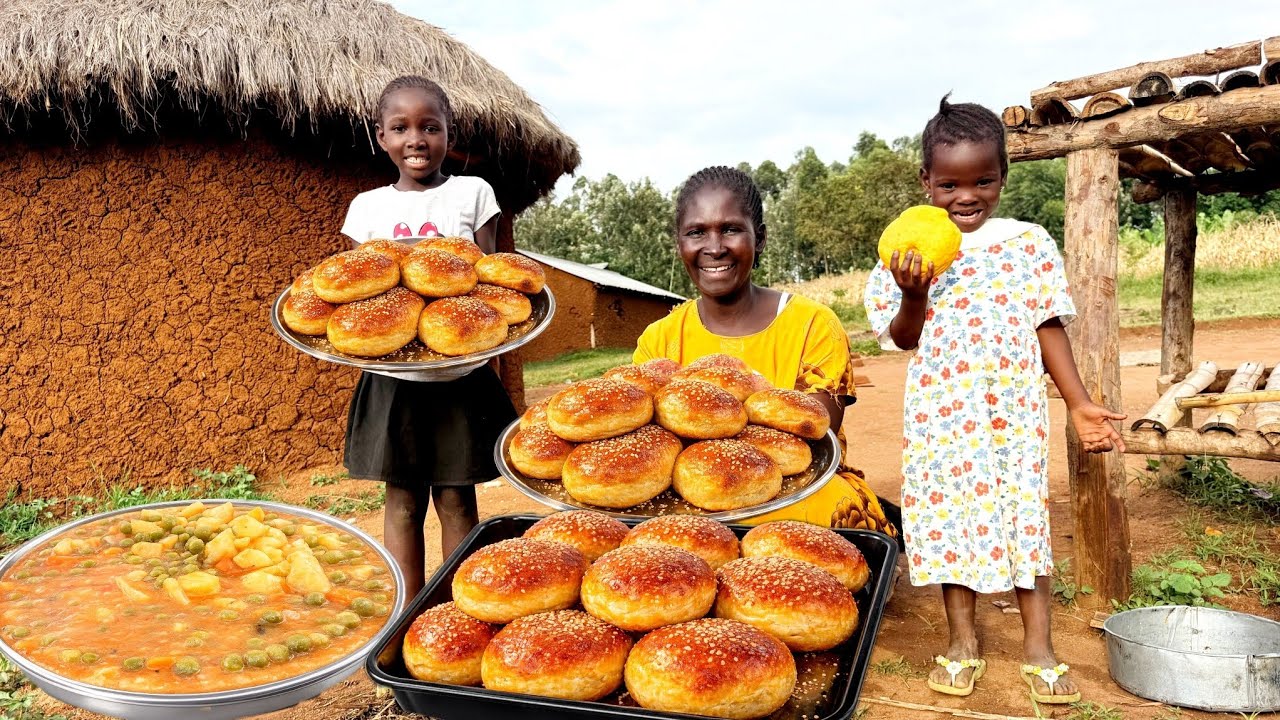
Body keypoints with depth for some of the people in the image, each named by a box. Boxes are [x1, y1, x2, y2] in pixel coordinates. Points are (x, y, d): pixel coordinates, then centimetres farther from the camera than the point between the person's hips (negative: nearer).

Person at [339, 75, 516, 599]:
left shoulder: (472, 193, 3)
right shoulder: (368, 206, 7)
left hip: (459, 373, -1)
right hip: (393, 376, 2)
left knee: (456, 500, 4)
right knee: (402, 502, 7)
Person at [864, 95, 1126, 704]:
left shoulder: (1030, 244, 0)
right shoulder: (911, 254, -1)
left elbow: (1049, 329, 3)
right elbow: (904, 339, 1)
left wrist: (1079, 403, 1)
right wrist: (913, 295, -18)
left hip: (1015, 413, 0)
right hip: (941, 415, 1)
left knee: (1025, 517, 5)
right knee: (949, 518, 8)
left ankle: (1038, 646, 18)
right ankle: (962, 641, 24)